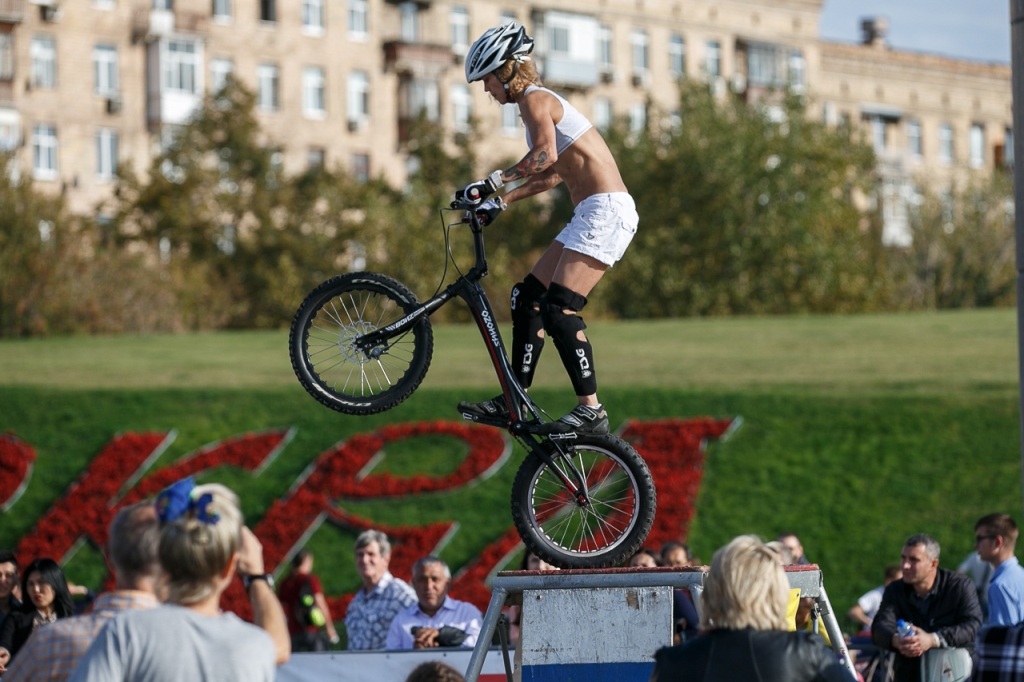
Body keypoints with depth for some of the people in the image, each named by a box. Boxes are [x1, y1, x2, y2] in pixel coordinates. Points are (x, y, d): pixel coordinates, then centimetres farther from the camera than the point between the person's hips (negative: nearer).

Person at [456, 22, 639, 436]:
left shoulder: (534, 99, -9)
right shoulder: (539, 103, 21)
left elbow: (545, 155, -26)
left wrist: (490, 184, -18)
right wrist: (502, 202, 24)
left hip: (605, 212, -10)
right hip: (594, 214, 10)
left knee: (559, 310, -15)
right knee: (529, 298, 10)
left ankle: (591, 411, -14)